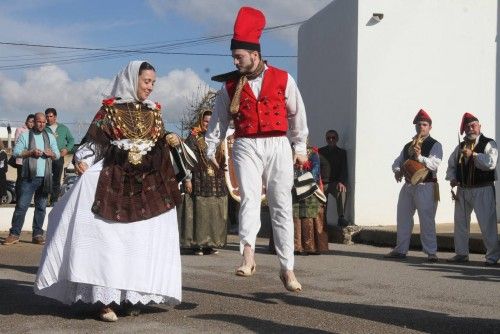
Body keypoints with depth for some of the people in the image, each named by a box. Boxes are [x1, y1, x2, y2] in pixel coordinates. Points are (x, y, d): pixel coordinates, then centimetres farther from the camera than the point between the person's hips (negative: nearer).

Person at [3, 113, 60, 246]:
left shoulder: (50, 137, 16)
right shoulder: (25, 136, 5)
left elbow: (57, 155, 15)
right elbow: (16, 152, -3)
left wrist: (51, 154, -7)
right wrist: (31, 152, -15)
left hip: (45, 177, 3)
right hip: (29, 177, -3)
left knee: (41, 207, 4)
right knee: (21, 205, -6)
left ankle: (38, 234, 9)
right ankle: (14, 234, -2)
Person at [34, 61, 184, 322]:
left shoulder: (154, 113, 13)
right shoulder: (110, 109, 1)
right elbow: (94, 143, -2)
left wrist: (169, 141, -4)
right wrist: (81, 160, -19)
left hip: (148, 185, 4)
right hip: (114, 182, -4)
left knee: (143, 240, 0)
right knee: (108, 239, -10)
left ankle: (132, 296, 7)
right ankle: (107, 299, -8)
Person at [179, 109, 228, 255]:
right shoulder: (193, 137, 1)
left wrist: (224, 180, 17)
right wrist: (187, 179, -13)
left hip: (217, 182, 5)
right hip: (200, 182, -5)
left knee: (215, 213, 4)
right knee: (200, 211, -5)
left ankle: (211, 243, 11)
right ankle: (197, 244, 0)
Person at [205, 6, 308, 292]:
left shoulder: (283, 79, 2)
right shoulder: (231, 84, 6)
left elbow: (297, 113, 11)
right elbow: (219, 118, 14)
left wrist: (300, 146, 13)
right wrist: (211, 148, 12)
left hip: (278, 145, 0)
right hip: (247, 146, 0)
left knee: (282, 207, 3)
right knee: (249, 198, -19)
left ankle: (288, 269, 8)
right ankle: (248, 257, -32)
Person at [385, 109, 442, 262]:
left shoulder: (435, 145, -2)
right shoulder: (408, 146, 19)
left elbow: (435, 163, -17)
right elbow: (397, 162, 16)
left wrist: (420, 157, -32)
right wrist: (397, 171, -6)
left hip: (426, 187, -7)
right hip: (408, 185, 7)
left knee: (427, 220, -6)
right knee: (403, 217, 12)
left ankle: (431, 252, 2)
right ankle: (400, 250, 23)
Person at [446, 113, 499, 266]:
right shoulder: (460, 147, 13)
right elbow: (451, 164, 18)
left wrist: (473, 155, -24)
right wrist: (452, 178, 0)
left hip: (483, 190, -6)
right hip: (462, 190, 6)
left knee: (487, 223, -5)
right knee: (460, 222, 12)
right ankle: (461, 253, 24)